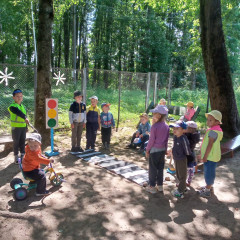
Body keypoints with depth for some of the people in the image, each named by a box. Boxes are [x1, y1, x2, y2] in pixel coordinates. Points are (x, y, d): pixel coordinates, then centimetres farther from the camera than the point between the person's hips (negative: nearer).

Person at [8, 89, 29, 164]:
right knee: (16, 142, 3)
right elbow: (18, 113, -32)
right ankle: (16, 157, 13)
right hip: (16, 127, -6)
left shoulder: (23, 106, 12)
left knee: (22, 141, 12)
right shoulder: (12, 106, -12)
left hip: (23, 127, 6)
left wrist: (26, 127, 19)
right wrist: (25, 118, -49)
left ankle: (23, 155, 23)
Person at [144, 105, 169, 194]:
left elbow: (151, 140, -15)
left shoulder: (154, 126, -18)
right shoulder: (166, 126, -1)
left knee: (153, 169, 7)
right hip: (163, 149, 6)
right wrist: (165, 149, 16)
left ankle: (152, 186, 16)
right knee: (160, 168, 16)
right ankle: (160, 185, 26)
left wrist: (147, 150, -3)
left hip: (154, 150, -6)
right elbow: (166, 139, 6)